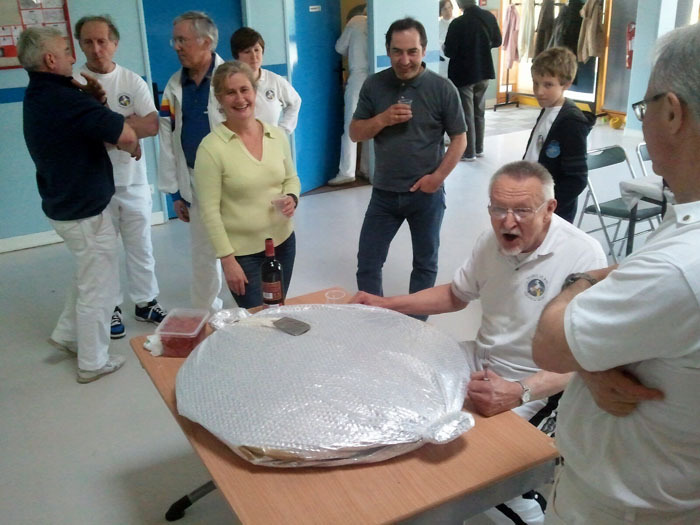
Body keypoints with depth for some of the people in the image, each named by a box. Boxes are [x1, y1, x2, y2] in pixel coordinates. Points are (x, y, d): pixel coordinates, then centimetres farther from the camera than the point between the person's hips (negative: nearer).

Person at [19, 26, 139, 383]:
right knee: (97, 286, 6)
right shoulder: (62, 98, -26)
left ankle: (67, 334, 38)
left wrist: (94, 102, -6)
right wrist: (133, 147, -10)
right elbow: (126, 135, -34)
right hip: (85, 210, -9)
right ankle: (93, 363, 19)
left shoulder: (39, 95, 6)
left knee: (88, 273, 28)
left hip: (63, 204, 10)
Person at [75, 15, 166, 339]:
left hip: (133, 181, 2)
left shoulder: (132, 81, -1)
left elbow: (153, 125, -12)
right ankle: (110, 308, 23)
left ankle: (145, 302, 28)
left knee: (140, 246, 13)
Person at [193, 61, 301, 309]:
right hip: (242, 251, -5)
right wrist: (227, 259, -14)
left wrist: (292, 198, -9)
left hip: (283, 241, 5)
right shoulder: (211, 147, -14)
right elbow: (209, 210, -13)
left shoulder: (277, 135, -1)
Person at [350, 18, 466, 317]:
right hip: (384, 193, 2)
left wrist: (438, 176, -14)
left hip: (427, 194, -2)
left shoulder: (442, 89, -9)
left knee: (425, 263, 13)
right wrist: (383, 119, -18)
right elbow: (355, 133, 0)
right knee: (367, 262, 6)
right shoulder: (373, 86, -2)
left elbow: (459, 139, -4)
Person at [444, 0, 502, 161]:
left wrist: (444, 48, 4)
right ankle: (479, 148, 25)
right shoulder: (489, 17, -3)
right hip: (484, 72, 5)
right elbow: (497, 41, 9)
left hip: (463, 74, -5)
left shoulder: (458, 23, -21)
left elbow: (449, 52, -18)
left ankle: (469, 152, 10)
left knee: (466, 114, 5)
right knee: (479, 112, 17)